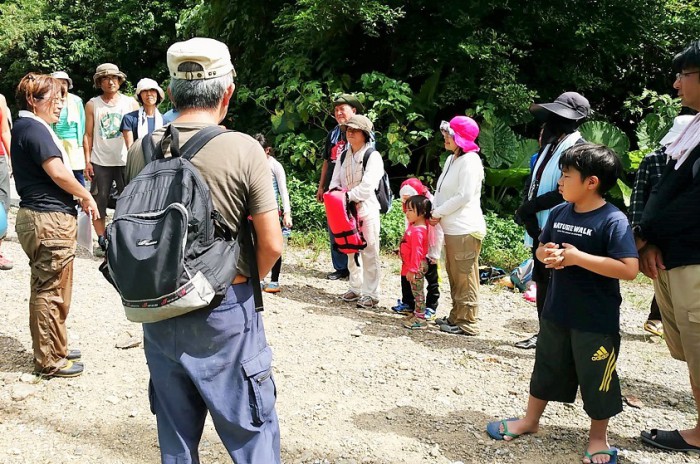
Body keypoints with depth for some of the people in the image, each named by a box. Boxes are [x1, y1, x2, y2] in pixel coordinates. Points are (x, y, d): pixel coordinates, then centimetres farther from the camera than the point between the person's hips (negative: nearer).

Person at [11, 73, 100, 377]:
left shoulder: (27, 127, 18)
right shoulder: (34, 128, -14)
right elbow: (58, 172, -21)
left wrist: (78, 197, 11)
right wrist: (87, 197, -7)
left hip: (42, 216, 11)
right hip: (49, 219, -11)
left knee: (47, 288, 18)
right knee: (51, 291, -3)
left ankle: (52, 348, 31)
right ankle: (48, 360, 7)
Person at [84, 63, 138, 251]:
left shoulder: (131, 103, 5)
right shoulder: (92, 105, 6)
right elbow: (88, 135, 5)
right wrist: (87, 161, -3)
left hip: (126, 162, 0)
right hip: (100, 163, 1)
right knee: (99, 203, 5)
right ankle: (101, 241, 15)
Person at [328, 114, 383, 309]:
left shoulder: (373, 156, -10)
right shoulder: (344, 155, 11)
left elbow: (368, 186, -19)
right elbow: (336, 179, 10)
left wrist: (348, 196, -21)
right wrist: (335, 190, -11)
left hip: (367, 208, -7)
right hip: (348, 208, 7)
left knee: (369, 252, -3)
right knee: (351, 250, 14)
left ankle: (371, 294, 3)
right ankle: (355, 288, 26)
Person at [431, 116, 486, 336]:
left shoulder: (470, 160, -12)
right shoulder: (451, 159, 16)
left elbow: (464, 196, -18)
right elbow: (441, 191, 18)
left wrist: (437, 212, -10)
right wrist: (436, 213, 1)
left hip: (466, 229, -9)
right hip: (451, 228, 9)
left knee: (464, 278, -3)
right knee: (454, 276, 17)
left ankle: (467, 323, 5)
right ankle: (456, 317, 28)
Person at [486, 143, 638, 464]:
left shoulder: (613, 220, -19)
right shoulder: (558, 213, 1)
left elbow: (629, 269, -26)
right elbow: (541, 248, 14)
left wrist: (577, 257, -26)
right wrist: (547, 254, -10)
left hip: (597, 320, -6)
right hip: (556, 312, 6)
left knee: (597, 378, 10)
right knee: (546, 367, 20)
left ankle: (598, 436, 30)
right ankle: (530, 420, 37)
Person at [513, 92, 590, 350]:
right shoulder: (550, 145, 15)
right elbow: (535, 182, 15)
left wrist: (529, 207, -15)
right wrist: (527, 211, -2)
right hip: (540, 229, 9)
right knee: (541, 282, 16)